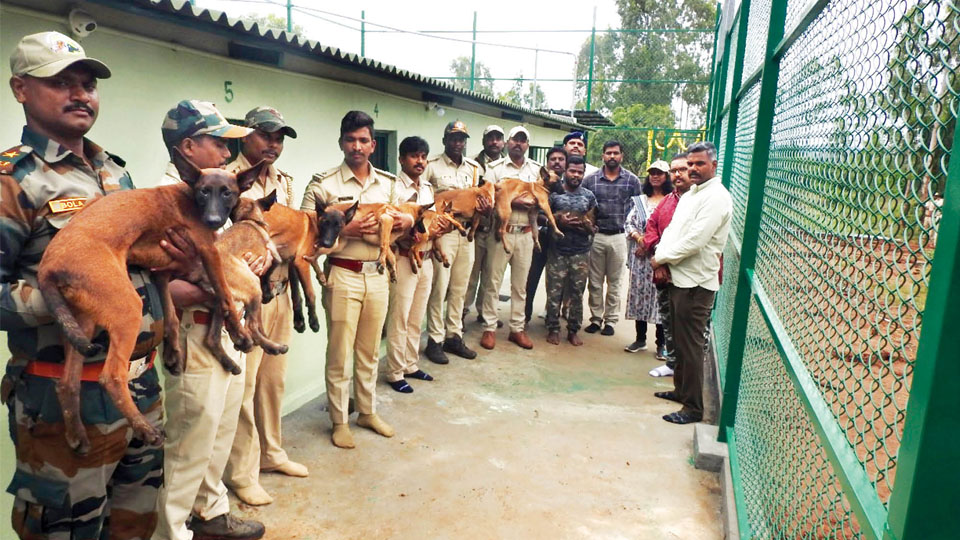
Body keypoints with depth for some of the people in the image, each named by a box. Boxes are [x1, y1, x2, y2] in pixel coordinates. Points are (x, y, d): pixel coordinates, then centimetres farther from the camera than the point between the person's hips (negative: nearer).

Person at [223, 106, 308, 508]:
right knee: (242, 385, 2)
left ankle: (271, 452, 34)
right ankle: (241, 472, 17)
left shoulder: (284, 182, 14)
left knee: (273, 379, 17)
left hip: (280, 293, 7)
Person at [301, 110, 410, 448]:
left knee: (370, 350, 16)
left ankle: (368, 411, 33)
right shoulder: (323, 184, -7)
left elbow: (399, 220, 19)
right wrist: (344, 230, -23)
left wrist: (407, 222, -4)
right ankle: (339, 421, 20)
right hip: (343, 276, -4)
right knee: (340, 352, 5)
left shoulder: (388, 183, 9)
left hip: (378, 274, 5)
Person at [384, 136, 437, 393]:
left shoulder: (428, 189, 12)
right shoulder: (394, 188, -11)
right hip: (404, 259, -7)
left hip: (425, 259, 7)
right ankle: (395, 373, 11)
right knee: (400, 319, 1)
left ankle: (411, 365, 28)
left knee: (416, 318, 15)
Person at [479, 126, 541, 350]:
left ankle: (517, 328, 19)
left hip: (525, 234, 3)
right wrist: (512, 203, -18)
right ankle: (489, 328, 11)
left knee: (520, 284, 10)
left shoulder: (536, 169, 10)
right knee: (493, 282, 2)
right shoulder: (495, 168, 0)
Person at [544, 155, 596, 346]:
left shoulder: (589, 196, 9)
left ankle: (573, 330, 18)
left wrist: (587, 225, -10)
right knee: (554, 292, 2)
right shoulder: (554, 192, 1)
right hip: (557, 250, -2)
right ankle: (553, 329, 14)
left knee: (577, 292, 6)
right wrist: (558, 220, -15)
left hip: (581, 252, 2)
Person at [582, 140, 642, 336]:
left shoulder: (632, 180, 2)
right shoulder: (591, 180, 2)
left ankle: (610, 320, 17)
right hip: (595, 236, 1)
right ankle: (596, 318, 17)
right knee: (595, 281, 7)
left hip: (619, 237, 0)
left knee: (614, 282, 7)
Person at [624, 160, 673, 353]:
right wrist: (640, 239, -9)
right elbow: (629, 224, 9)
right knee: (639, 293, 8)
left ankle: (661, 343, 10)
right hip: (640, 255, 4)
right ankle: (640, 339, 20)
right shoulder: (639, 200, 13)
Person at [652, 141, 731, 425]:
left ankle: (693, 407, 6)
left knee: (691, 345, -3)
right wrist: (661, 258, -2)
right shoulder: (689, 195, 16)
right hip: (679, 278, 9)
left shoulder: (716, 197, -15)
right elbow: (671, 230, 15)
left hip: (697, 283, -9)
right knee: (680, 340, 19)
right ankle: (681, 390, 33)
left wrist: (662, 258, -10)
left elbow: (694, 241, -22)